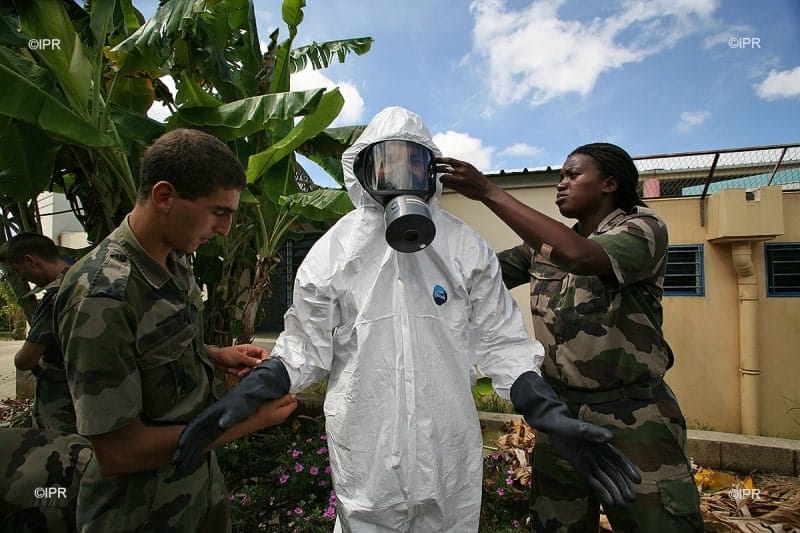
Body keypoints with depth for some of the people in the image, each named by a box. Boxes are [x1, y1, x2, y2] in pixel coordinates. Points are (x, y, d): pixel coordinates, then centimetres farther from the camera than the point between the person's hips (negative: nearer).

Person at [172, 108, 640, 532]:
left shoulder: (467, 249, -2)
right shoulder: (333, 253, -3)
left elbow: (499, 341, -1)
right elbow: (304, 348, 1)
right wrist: (244, 397, -12)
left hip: (448, 450, 1)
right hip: (364, 454, 0)